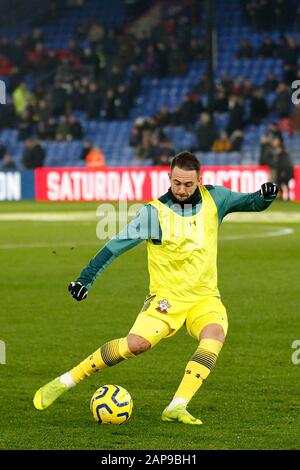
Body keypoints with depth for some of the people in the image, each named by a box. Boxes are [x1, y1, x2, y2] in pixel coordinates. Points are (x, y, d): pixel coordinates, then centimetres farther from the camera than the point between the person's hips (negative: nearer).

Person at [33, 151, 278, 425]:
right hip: (166, 297, -2)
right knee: (137, 343, -24)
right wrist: (86, 279, -11)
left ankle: (176, 407, -33)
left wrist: (265, 196, -15)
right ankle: (65, 382, -9)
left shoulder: (213, 199, 1)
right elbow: (117, 244, -7)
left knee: (215, 332, -30)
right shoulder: (154, 212, -8)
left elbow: (252, 202, 9)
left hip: (205, 297, 2)